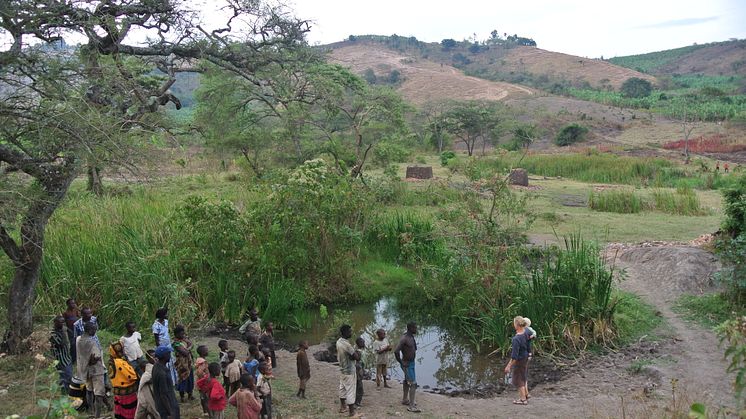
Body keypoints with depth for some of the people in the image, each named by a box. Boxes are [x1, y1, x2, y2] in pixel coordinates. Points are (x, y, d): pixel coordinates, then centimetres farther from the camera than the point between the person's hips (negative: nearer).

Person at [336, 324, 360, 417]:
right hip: (349, 371, -9)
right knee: (350, 391, 0)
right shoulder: (347, 345, -29)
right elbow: (357, 357, -25)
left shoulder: (339, 341, -1)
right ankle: (352, 413, 7)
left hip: (342, 369, 9)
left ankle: (343, 407, 36)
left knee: (342, 388, 21)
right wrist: (356, 353, -2)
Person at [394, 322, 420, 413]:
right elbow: (396, 351, -32)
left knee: (407, 381, 22)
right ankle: (411, 406, -8)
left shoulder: (411, 337, 4)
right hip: (407, 364, -10)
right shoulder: (404, 339, -26)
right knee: (413, 384, -11)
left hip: (411, 362, 10)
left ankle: (405, 399, 37)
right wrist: (401, 363, -22)